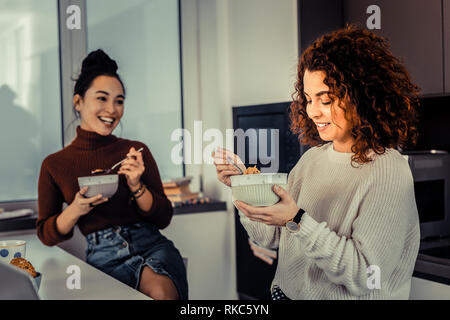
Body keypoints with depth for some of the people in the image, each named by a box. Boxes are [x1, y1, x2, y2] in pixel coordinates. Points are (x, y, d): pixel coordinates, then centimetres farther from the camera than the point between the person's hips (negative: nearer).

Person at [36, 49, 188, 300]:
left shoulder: (137, 151, 7)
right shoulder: (54, 165, 6)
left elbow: (163, 219, 7)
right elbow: (47, 235, 11)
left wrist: (136, 186, -10)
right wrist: (75, 210, -9)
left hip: (152, 245, 1)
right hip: (104, 257, -1)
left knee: (161, 291, -32)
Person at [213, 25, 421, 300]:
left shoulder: (389, 172, -13)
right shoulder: (313, 157, 5)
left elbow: (364, 276, -17)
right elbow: (271, 236, 8)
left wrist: (297, 220, -23)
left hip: (344, 298, -5)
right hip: (285, 293, 5)